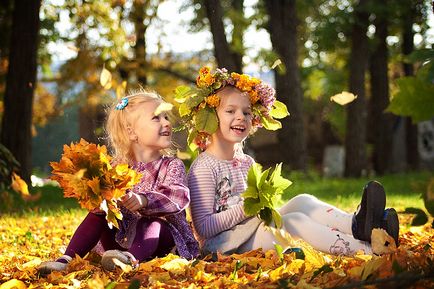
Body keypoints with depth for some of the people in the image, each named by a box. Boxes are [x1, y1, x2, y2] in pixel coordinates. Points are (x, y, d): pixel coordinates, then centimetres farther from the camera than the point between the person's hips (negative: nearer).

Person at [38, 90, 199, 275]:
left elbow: (179, 196, -21)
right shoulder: (117, 167, 8)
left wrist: (144, 200, -39)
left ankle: (132, 258, -64)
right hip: (121, 237, 4)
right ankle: (67, 259, -24)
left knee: (151, 223, -34)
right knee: (97, 214, -15)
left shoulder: (172, 166, -1)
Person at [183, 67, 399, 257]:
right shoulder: (204, 168, -7)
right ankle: (368, 249, -41)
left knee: (302, 201, -15)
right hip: (224, 248, -8)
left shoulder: (247, 162, 19)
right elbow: (204, 227, -14)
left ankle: (357, 225, -43)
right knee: (294, 220, -27)